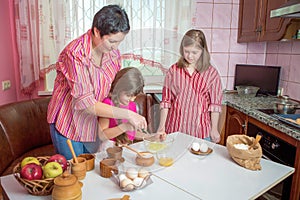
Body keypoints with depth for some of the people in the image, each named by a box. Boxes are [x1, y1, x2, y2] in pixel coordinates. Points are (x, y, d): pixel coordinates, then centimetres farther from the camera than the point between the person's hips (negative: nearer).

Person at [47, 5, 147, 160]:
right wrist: (127, 114, -33)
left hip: (93, 126, 5)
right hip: (69, 126, -5)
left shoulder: (113, 53, -7)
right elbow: (86, 104, -30)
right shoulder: (75, 55, -26)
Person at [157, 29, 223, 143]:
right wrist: (162, 126, 0)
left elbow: (215, 104, 1)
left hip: (200, 131, -1)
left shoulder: (211, 73, -2)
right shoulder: (173, 70, 1)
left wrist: (214, 129, 2)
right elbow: (166, 100, 2)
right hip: (174, 129, 1)